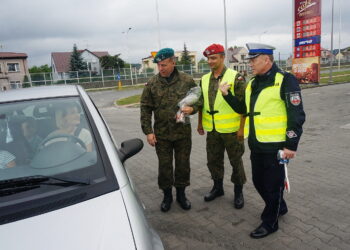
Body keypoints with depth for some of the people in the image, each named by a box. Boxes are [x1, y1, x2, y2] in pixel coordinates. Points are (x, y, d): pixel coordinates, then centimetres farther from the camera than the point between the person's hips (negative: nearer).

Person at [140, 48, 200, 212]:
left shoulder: (187, 81, -4)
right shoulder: (152, 84, -2)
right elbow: (145, 109, 1)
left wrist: (192, 109, -16)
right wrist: (148, 131, -4)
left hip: (183, 132, 0)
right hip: (161, 133, 0)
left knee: (183, 165, 12)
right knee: (164, 166, 11)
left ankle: (181, 193, 33)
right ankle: (167, 195, 32)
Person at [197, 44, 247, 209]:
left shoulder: (236, 77, -10)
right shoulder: (204, 79, 8)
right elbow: (201, 103, 17)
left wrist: (242, 128, -15)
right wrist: (200, 123, 16)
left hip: (231, 130, -5)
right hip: (212, 130, 6)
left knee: (236, 161, 9)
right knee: (213, 160, 16)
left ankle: (238, 191, 28)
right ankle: (218, 187, 36)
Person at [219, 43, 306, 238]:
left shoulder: (285, 80, -13)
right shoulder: (253, 83, 10)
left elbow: (297, 115, -15)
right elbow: (243, 109, 16)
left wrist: (291, 145, -17)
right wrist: (227, 95, 4)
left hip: (275, 146, -8)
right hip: (256, 145, 8)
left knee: (273, 184, 7)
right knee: (259, 181, 20)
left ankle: (270, 222, 26)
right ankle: (279, 207, 44)